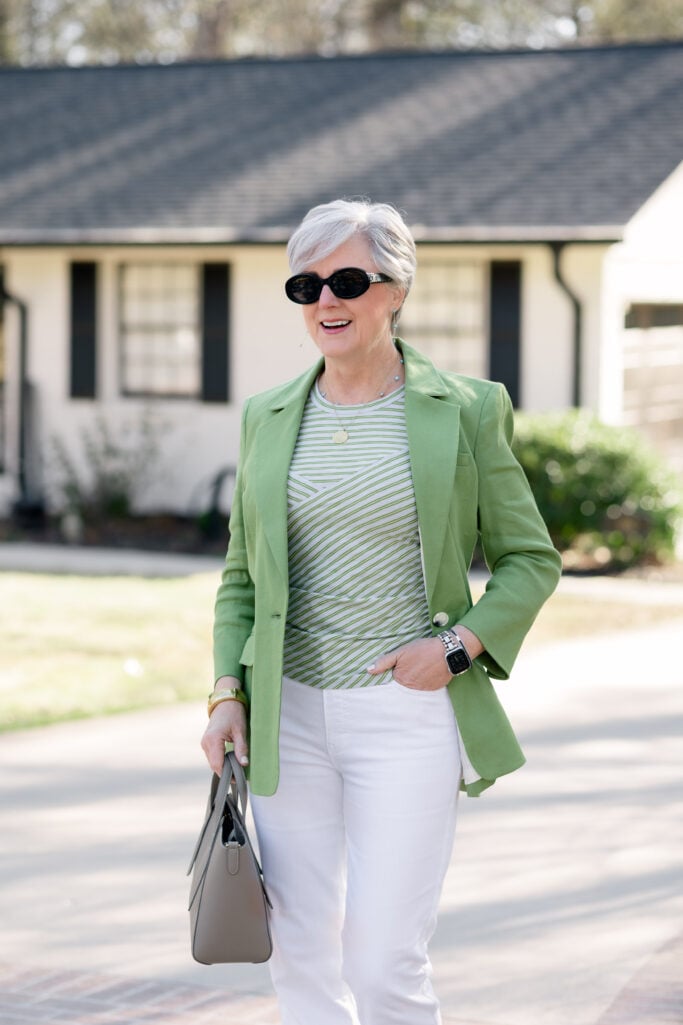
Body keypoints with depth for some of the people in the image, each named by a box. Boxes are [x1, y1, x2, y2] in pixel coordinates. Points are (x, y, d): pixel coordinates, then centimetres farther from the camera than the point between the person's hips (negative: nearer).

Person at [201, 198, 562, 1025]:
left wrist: (460, 646, -11)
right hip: (290, 717, 4)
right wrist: (228, 693, 2)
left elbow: (530, 559, 5)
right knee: (300, 954, 6)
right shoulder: (268, 417, 9)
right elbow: (241, 575, 15)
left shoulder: (464, 411, -1)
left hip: (409, 715, -3)